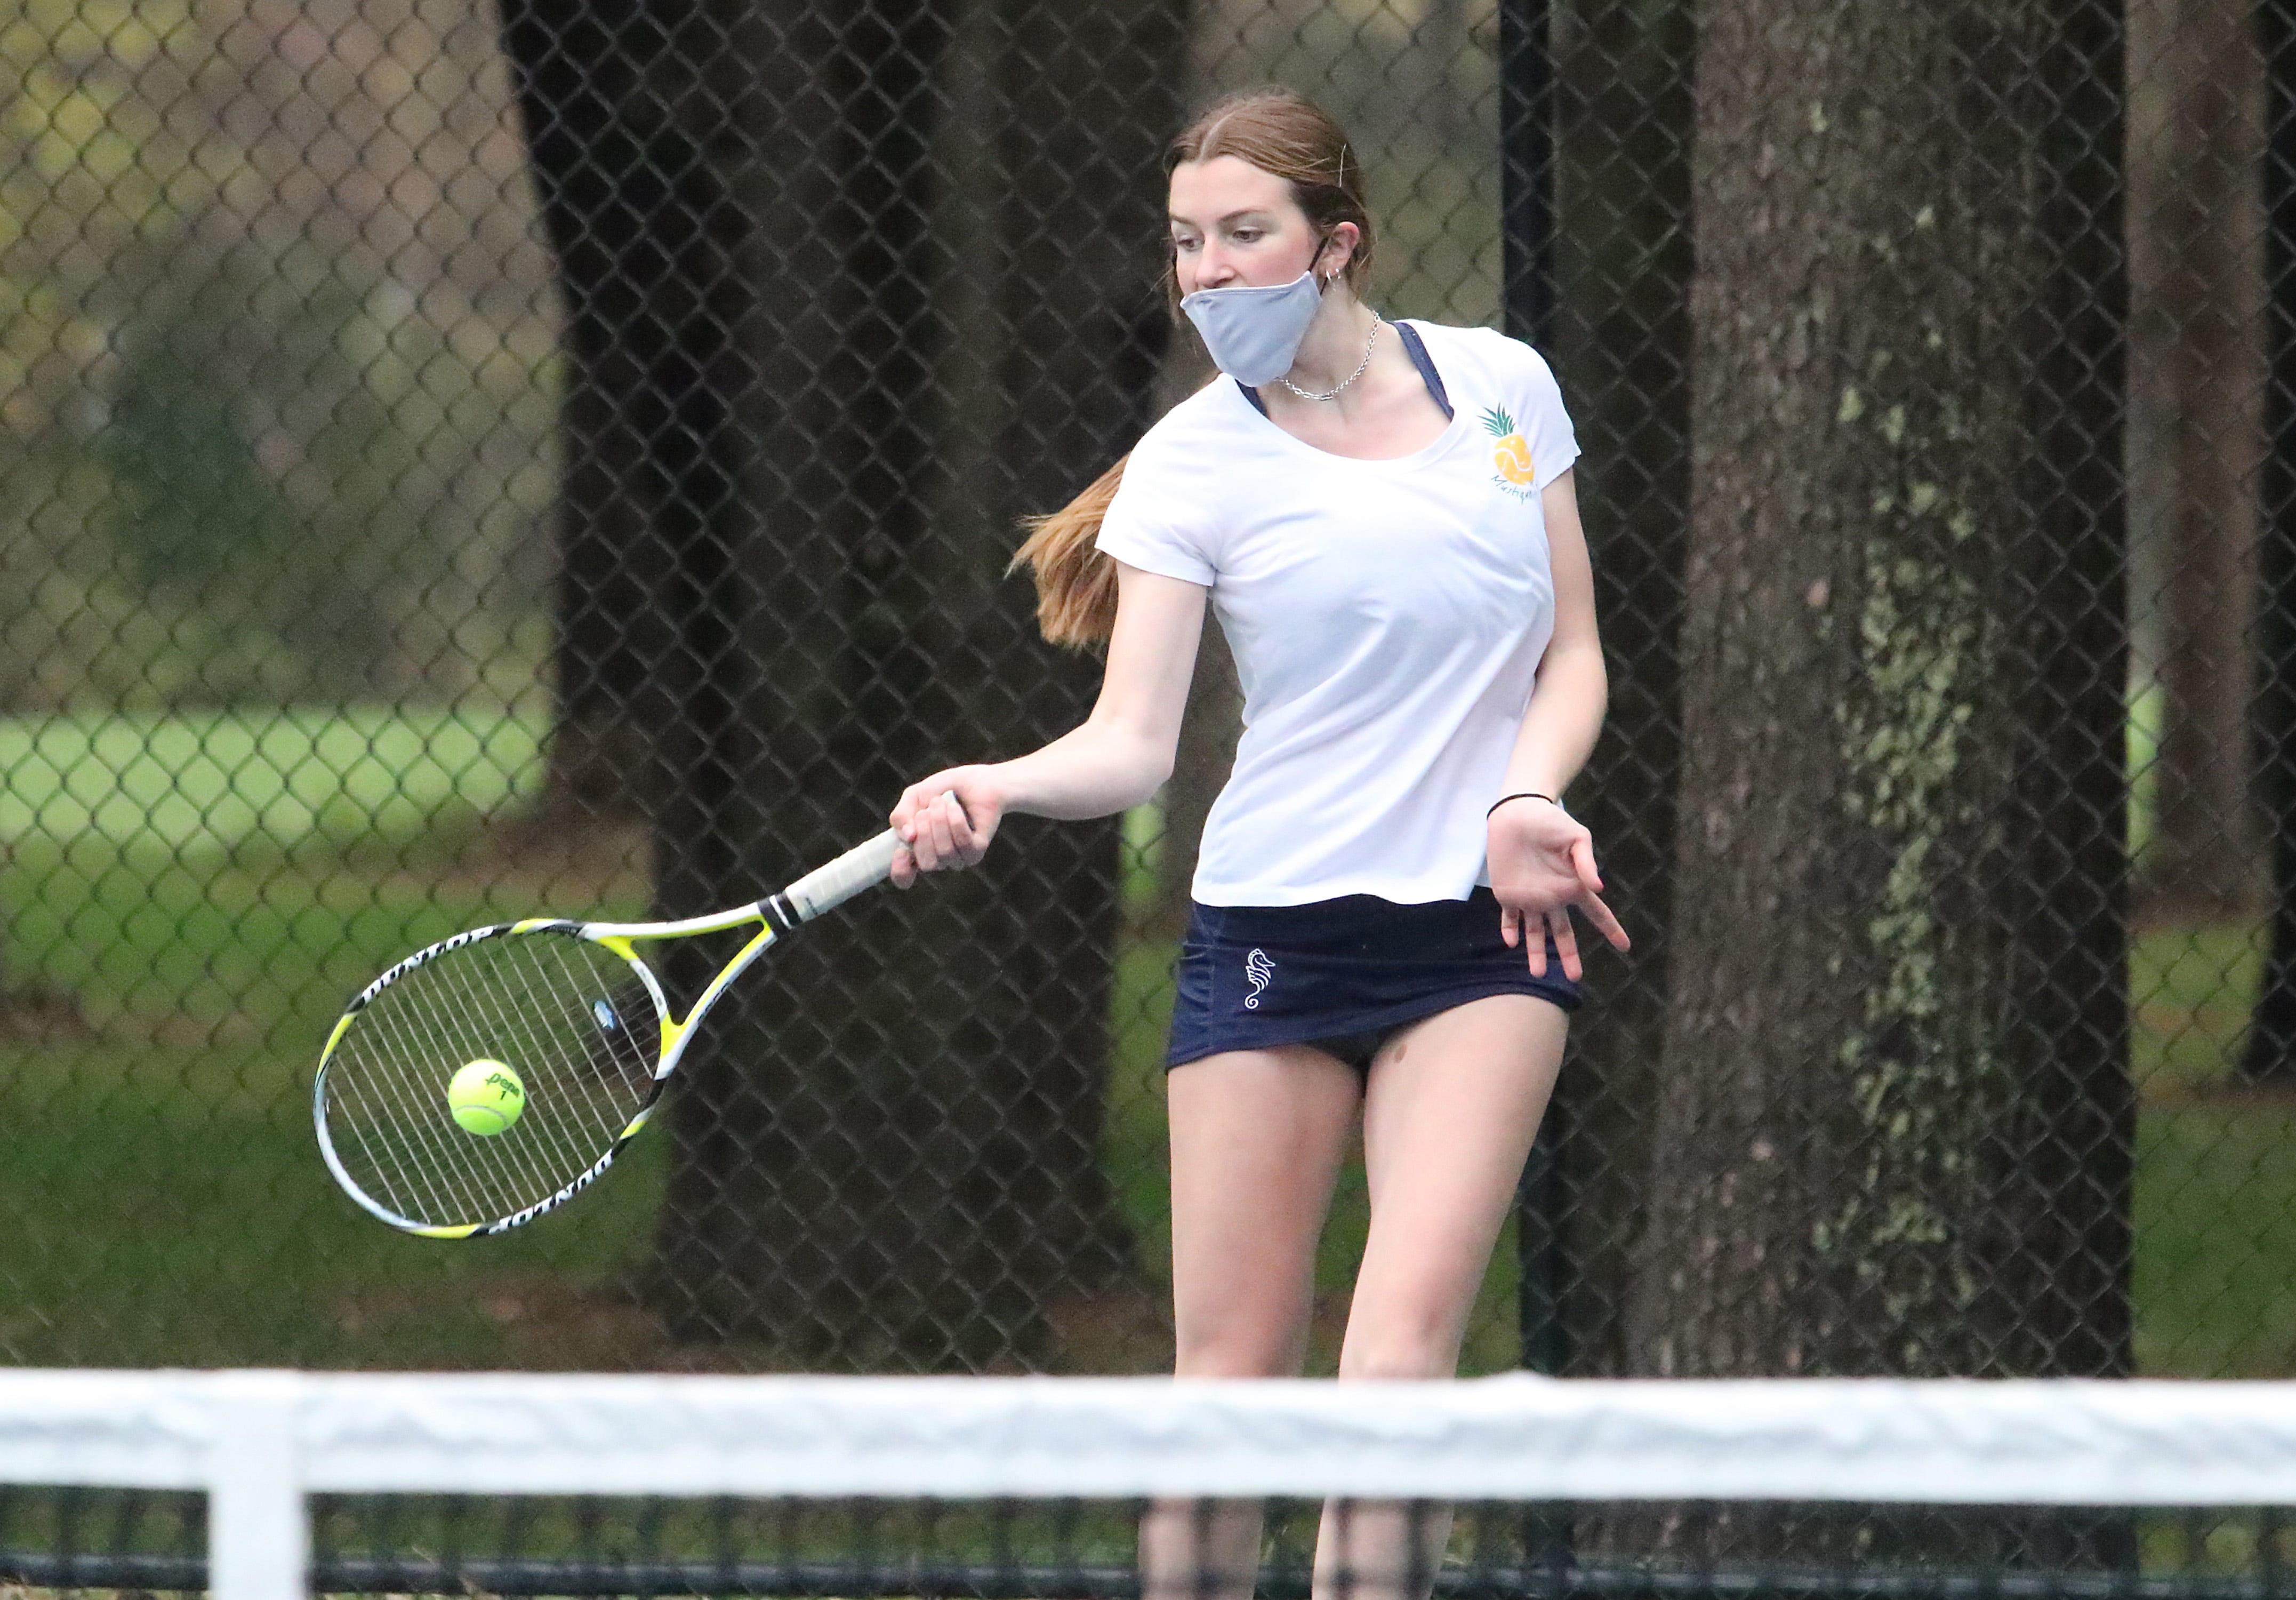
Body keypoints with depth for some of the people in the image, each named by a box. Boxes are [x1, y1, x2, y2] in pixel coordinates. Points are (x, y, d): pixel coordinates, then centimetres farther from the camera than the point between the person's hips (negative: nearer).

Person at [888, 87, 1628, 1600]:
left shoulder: (1503, 384, 4)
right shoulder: (1192, 463, -2)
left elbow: (1573, 654, 9)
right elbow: (1133, 741, -10)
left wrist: (1524, 799, -11)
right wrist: (993, 790, -30)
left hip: (1490, 925, 1)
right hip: (1269, 935, -1)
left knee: (1404, 1345, -16)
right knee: (1226, 1383, -2)